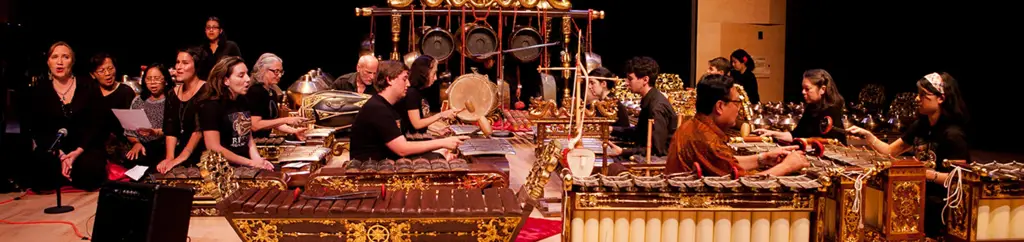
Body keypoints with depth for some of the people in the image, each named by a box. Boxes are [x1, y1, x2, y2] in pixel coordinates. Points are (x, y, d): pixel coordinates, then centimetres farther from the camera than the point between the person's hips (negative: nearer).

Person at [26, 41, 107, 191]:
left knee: (90, 173, -33)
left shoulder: (89, 88, 2)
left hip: (84, 148, 0)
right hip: (52, 149, 0)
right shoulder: (39, 91, 4)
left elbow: (96, 124, -3)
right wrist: (60, 154, -19)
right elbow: (36, 129, -2)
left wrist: (78, 152, -19)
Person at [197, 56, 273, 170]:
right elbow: (214, 148, -15)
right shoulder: (211, 106, -9)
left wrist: (258, 160, 0)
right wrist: (251, 162, -13)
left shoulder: (243, 102, 12)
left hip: (243, 167, 7)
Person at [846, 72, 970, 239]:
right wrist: (867, 135, -2)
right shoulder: (920, 125, 7)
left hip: (943, 203, -7)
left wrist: (928, 174, -32)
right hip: (921, 194, 7)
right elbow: (890, 151, 13)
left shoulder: (952, 135, -17)